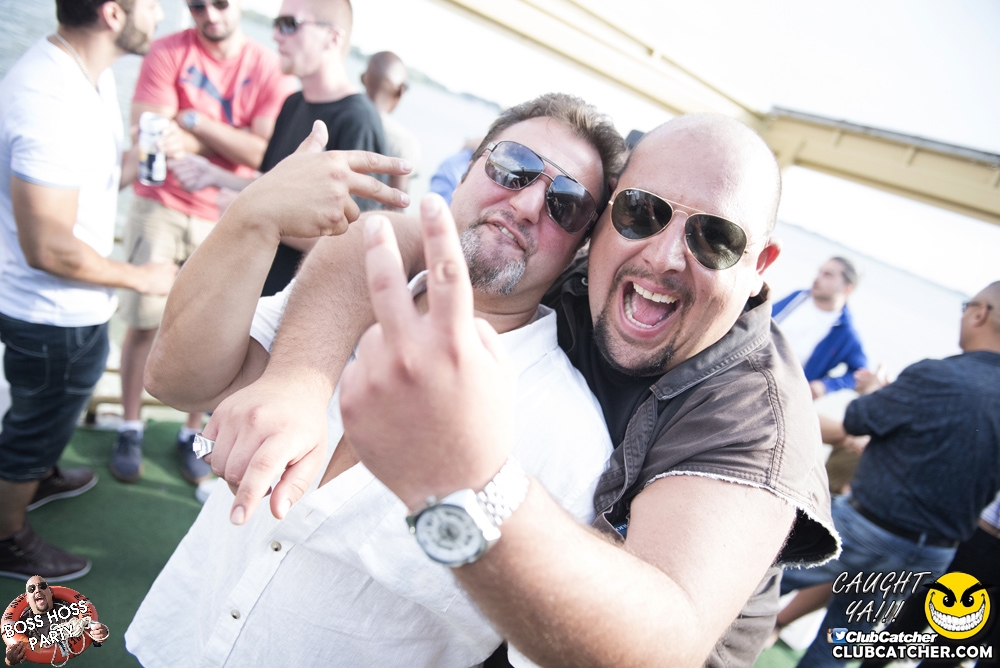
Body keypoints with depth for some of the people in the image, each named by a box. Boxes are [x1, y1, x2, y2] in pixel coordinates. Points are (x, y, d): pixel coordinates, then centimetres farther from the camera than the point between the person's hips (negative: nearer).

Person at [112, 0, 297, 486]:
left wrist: (195, 121, -16)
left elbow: (267, 155, -14)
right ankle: (130, 429, 21)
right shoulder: (168, 53, -4)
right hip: (160, 206, 0)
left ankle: (192, 435, 22)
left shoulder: (271, 72, -3)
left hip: (225, 220, 1)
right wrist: (236, 136, -19)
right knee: (143, 322, 3)